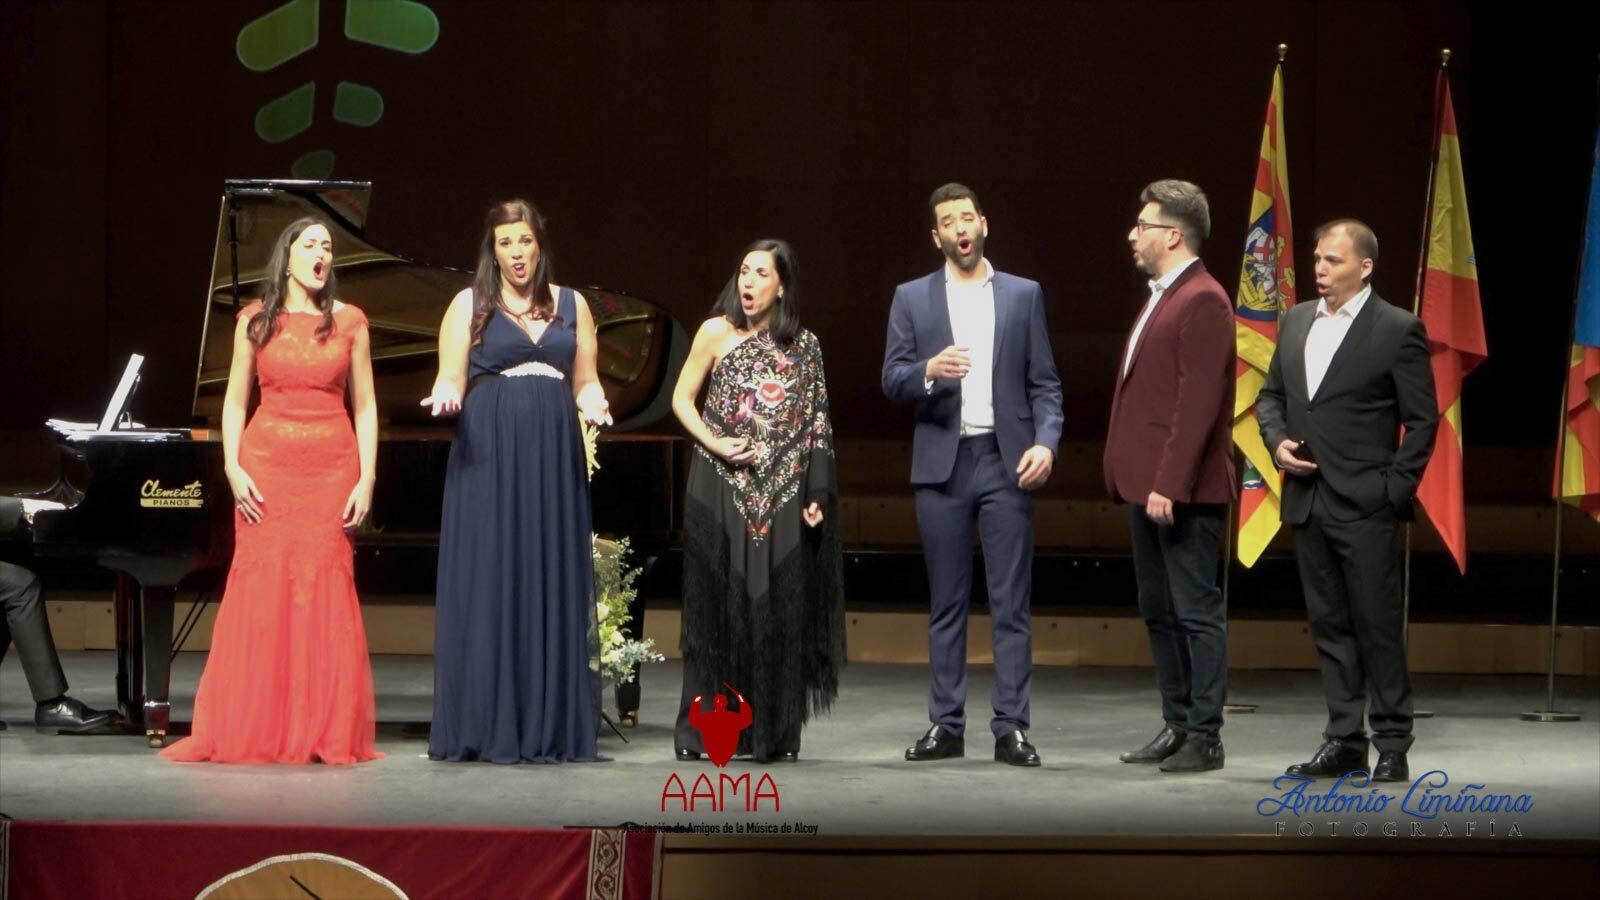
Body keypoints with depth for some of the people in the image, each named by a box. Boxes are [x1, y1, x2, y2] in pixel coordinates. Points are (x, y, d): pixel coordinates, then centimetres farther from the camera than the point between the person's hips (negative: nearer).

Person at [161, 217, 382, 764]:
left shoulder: (349, 322, 7)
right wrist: (233, 467, -4)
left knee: (325, 590, -5)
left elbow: (365, 406, 6)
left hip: (331, 469, 0)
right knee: (260, 590, -4)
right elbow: (235, 402, 9)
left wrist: (366, 479, -2)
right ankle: (252, 734, 2)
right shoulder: (256, 322, 8)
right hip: (267, 466, 0)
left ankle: (328, 734, 2)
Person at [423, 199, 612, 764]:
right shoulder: (470, 305, 7)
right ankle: (488, 728, 0)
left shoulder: (572, 305, 15)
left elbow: (586, 381, 15)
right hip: (488, 456, -3)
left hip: (555, 458, 3)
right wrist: (446, 396, -19)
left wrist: (593, 406, -7)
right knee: (489, 583, -4)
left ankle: (551, 728, 5)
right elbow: (451, 379, 3)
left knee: (553, 582, 1)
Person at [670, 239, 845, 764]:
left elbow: (818, 424, 8)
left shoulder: (804, 346, 8)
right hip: (722, 487, -1)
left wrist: (817, 494, 1)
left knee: (780, 607, 0)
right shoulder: (717, 333, 4)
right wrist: (716, 445, -10)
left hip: (782, 492, 2)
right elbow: (682, 399, 7)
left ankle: (774, 734, 5)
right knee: (720, 602, -3)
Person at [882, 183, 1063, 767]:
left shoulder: (1023, 296, 9)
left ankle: (1011, 728, -1)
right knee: (947, 603, 5)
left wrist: (1046, 442, -8)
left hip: (1007, 462, -1)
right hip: (943, 462, 1)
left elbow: (1044, 383, 7)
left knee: (1011, 602, -3)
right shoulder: (912, 299, 9)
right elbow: (892, 380, 3)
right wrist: (929, 371, -18)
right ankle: (946, 725, 10)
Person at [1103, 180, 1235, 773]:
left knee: (1196, 612, -4)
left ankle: (1205, 736, 0)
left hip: (1183, 492, -10)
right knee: (1159, 611, 14)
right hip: (1148, 485, 10)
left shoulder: (1203, 301, -13)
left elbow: (1199, 401, -20)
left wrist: (1169, 484, -23)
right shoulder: (1162, 296, 18)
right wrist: (1131, 477, 16)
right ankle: (1177, 725, 21)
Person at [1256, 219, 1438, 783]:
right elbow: (1271, 394, 20)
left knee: (1378, 626, -3)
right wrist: (1277, 442, 1)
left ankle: (1393, 748, 4)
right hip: (1307, 500, 6)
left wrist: (1395, 492, -11)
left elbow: (1421, 421, -6)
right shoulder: (1297, 321, 12)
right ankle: (1344, 742, 15)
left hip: (1366, 505, -6)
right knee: (1329, 625, 9)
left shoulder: (1398, 330, -6)